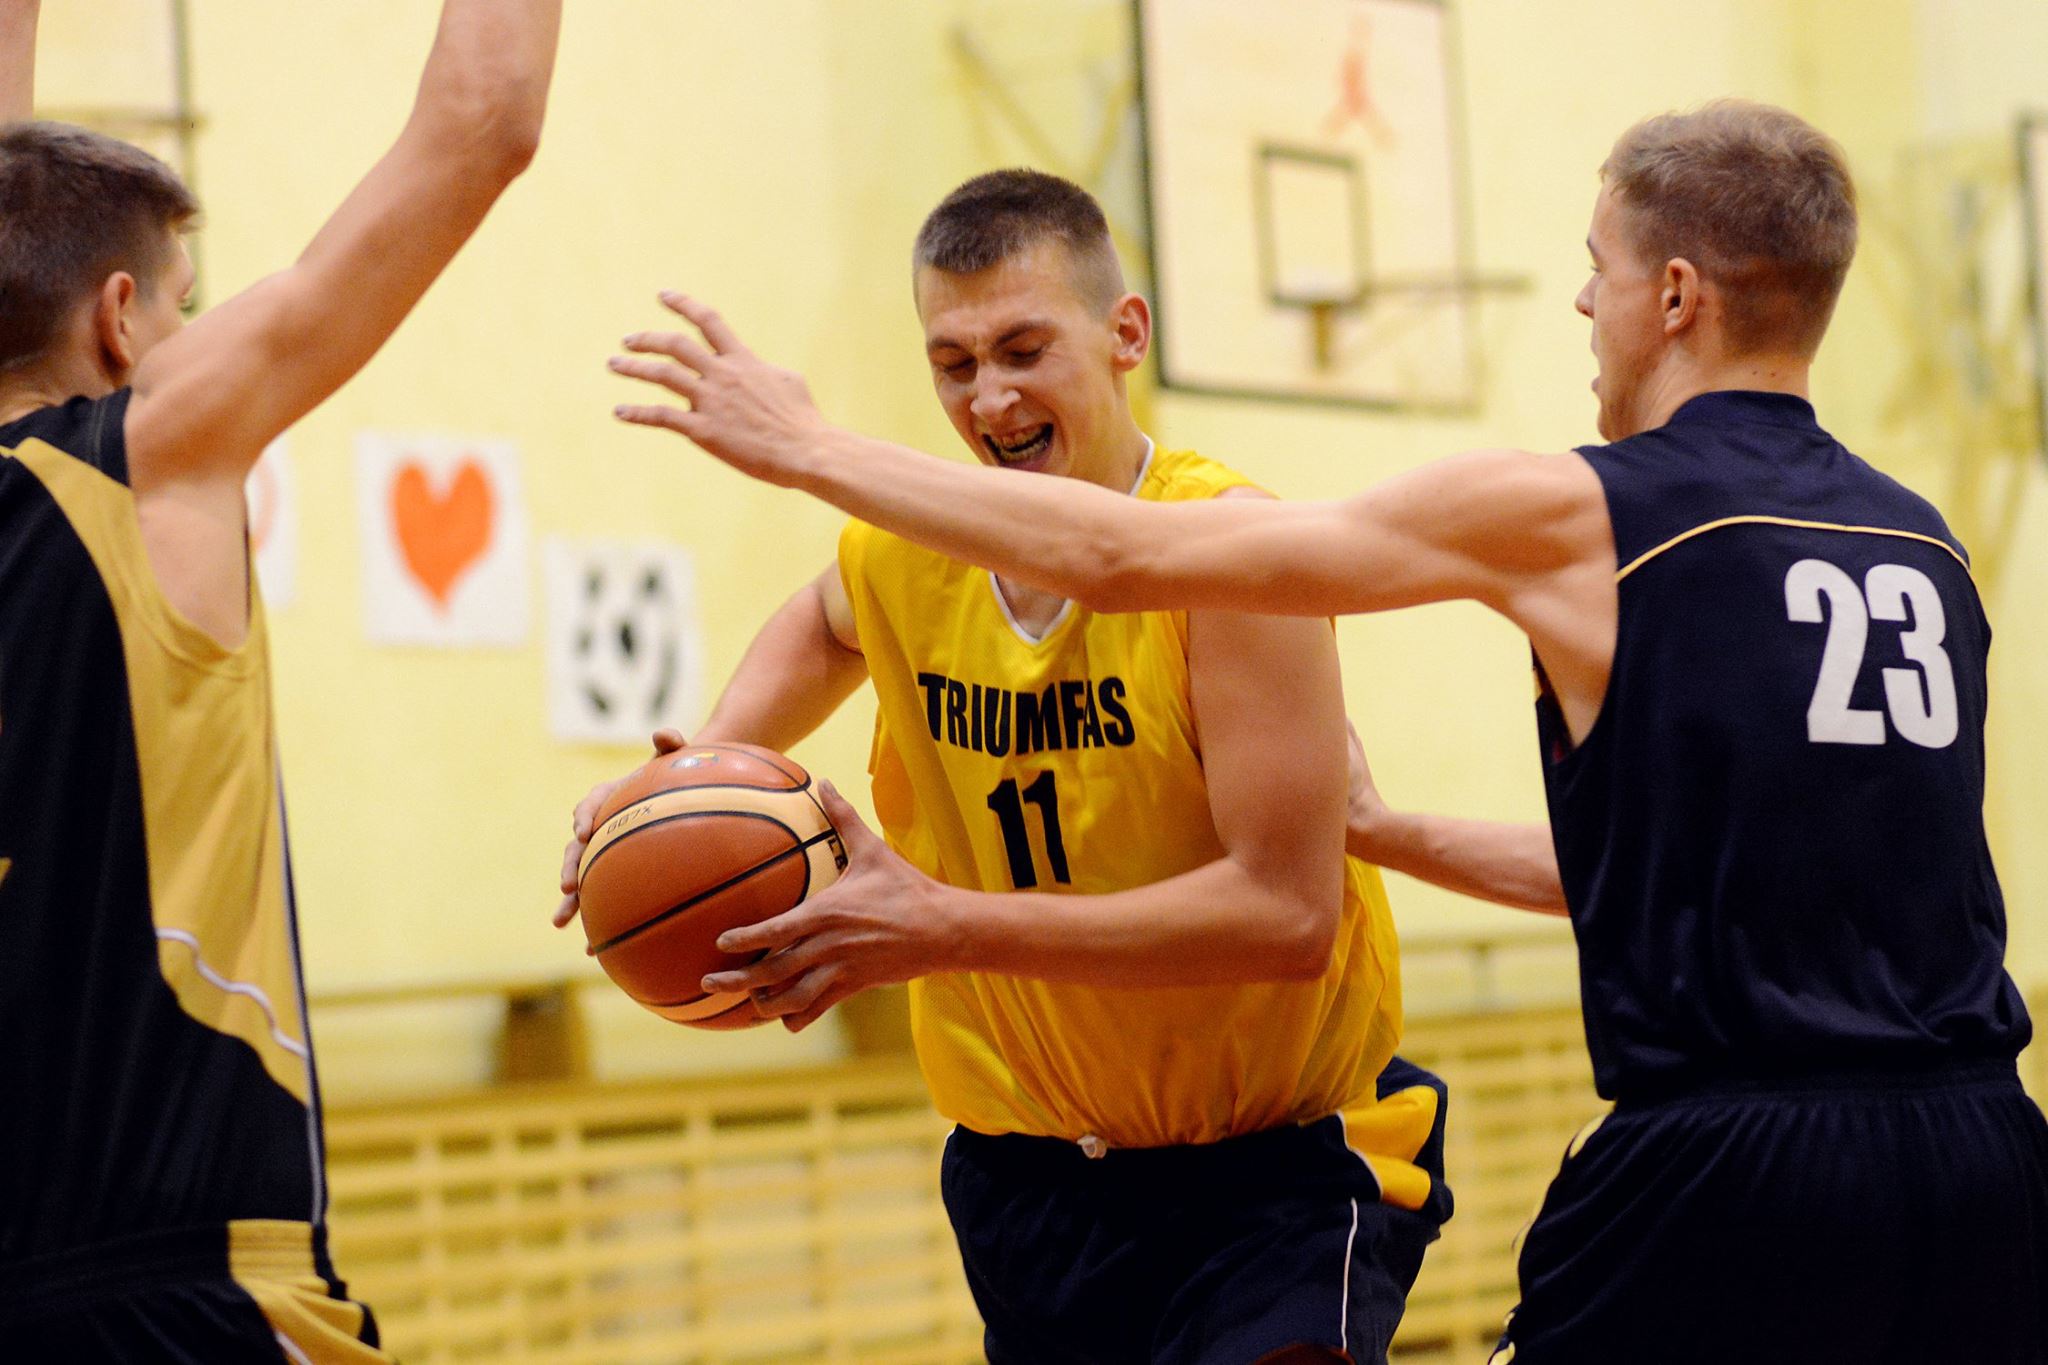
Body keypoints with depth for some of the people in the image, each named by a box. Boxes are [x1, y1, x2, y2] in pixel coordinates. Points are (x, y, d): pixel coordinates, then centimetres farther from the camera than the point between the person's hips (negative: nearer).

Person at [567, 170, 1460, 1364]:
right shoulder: (902, 555, -1)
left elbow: (1288, 909, -25)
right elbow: (823, 630, 26)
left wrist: (948, 927, -28)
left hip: (1275, 1164, -5)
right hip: (1029, 1168, 5)